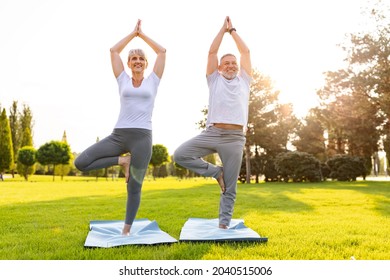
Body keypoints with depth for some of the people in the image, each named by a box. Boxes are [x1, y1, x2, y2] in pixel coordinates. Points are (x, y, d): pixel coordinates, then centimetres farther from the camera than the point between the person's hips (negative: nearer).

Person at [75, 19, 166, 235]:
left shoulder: (152, 81, 11)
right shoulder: (123, 80, 13)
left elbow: (162, 51, 12)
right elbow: (114, 50, 14)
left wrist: (142, 34, 21)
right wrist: (133, 33, 22)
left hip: (142, 137, -1)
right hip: (118, 135, 2)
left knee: (134, 187, 4)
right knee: (80, 163, -12)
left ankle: (126, 230, 21)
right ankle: (121, 160, 4)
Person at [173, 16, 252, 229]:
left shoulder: (243, 80, 19)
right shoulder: (214, 80, 16)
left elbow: (245, 52, 20)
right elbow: (212, 52, 14)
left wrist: (233, 30, 28)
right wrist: (223, 29, 21)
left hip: (235, 138, 0)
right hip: (212, 133, 1)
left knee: (229, 188, 2)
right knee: (180, 155, -14)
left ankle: (224, 224, 14)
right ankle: (216, 172, 3)